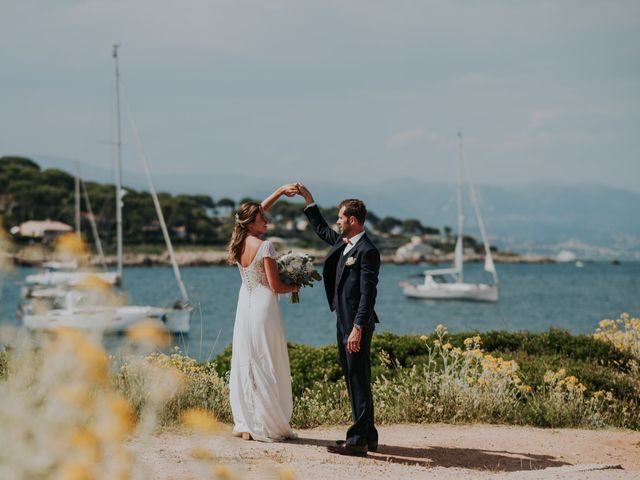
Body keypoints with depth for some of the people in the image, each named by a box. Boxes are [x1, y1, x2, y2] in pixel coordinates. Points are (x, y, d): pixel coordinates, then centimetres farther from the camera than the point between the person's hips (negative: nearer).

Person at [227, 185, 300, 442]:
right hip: (264, 307, -7)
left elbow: (257, 210, 20)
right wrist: (294, 287, 5)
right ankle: (267, 426, 2)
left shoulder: (240, 243, 5)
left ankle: (245, 424, 15)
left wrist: (280, 191, 19)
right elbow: (275, 286, -15)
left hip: (245, 306, 7)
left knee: (245, 363, 11)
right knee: (267, 367, -1)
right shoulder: (264, 246, -16)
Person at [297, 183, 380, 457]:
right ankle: (368, 436, 21)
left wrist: (358, 328, -24)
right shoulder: (343, 243, 12)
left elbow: (368, 294, -20)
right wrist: (308, 199, 26)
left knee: (359, 381, -6)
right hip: (345, 322, 10)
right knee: (354, 380, 14)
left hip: (357, 325, -10)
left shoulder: (367, 251, -16)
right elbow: (321, 229, 31)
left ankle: (359, 440, -4)